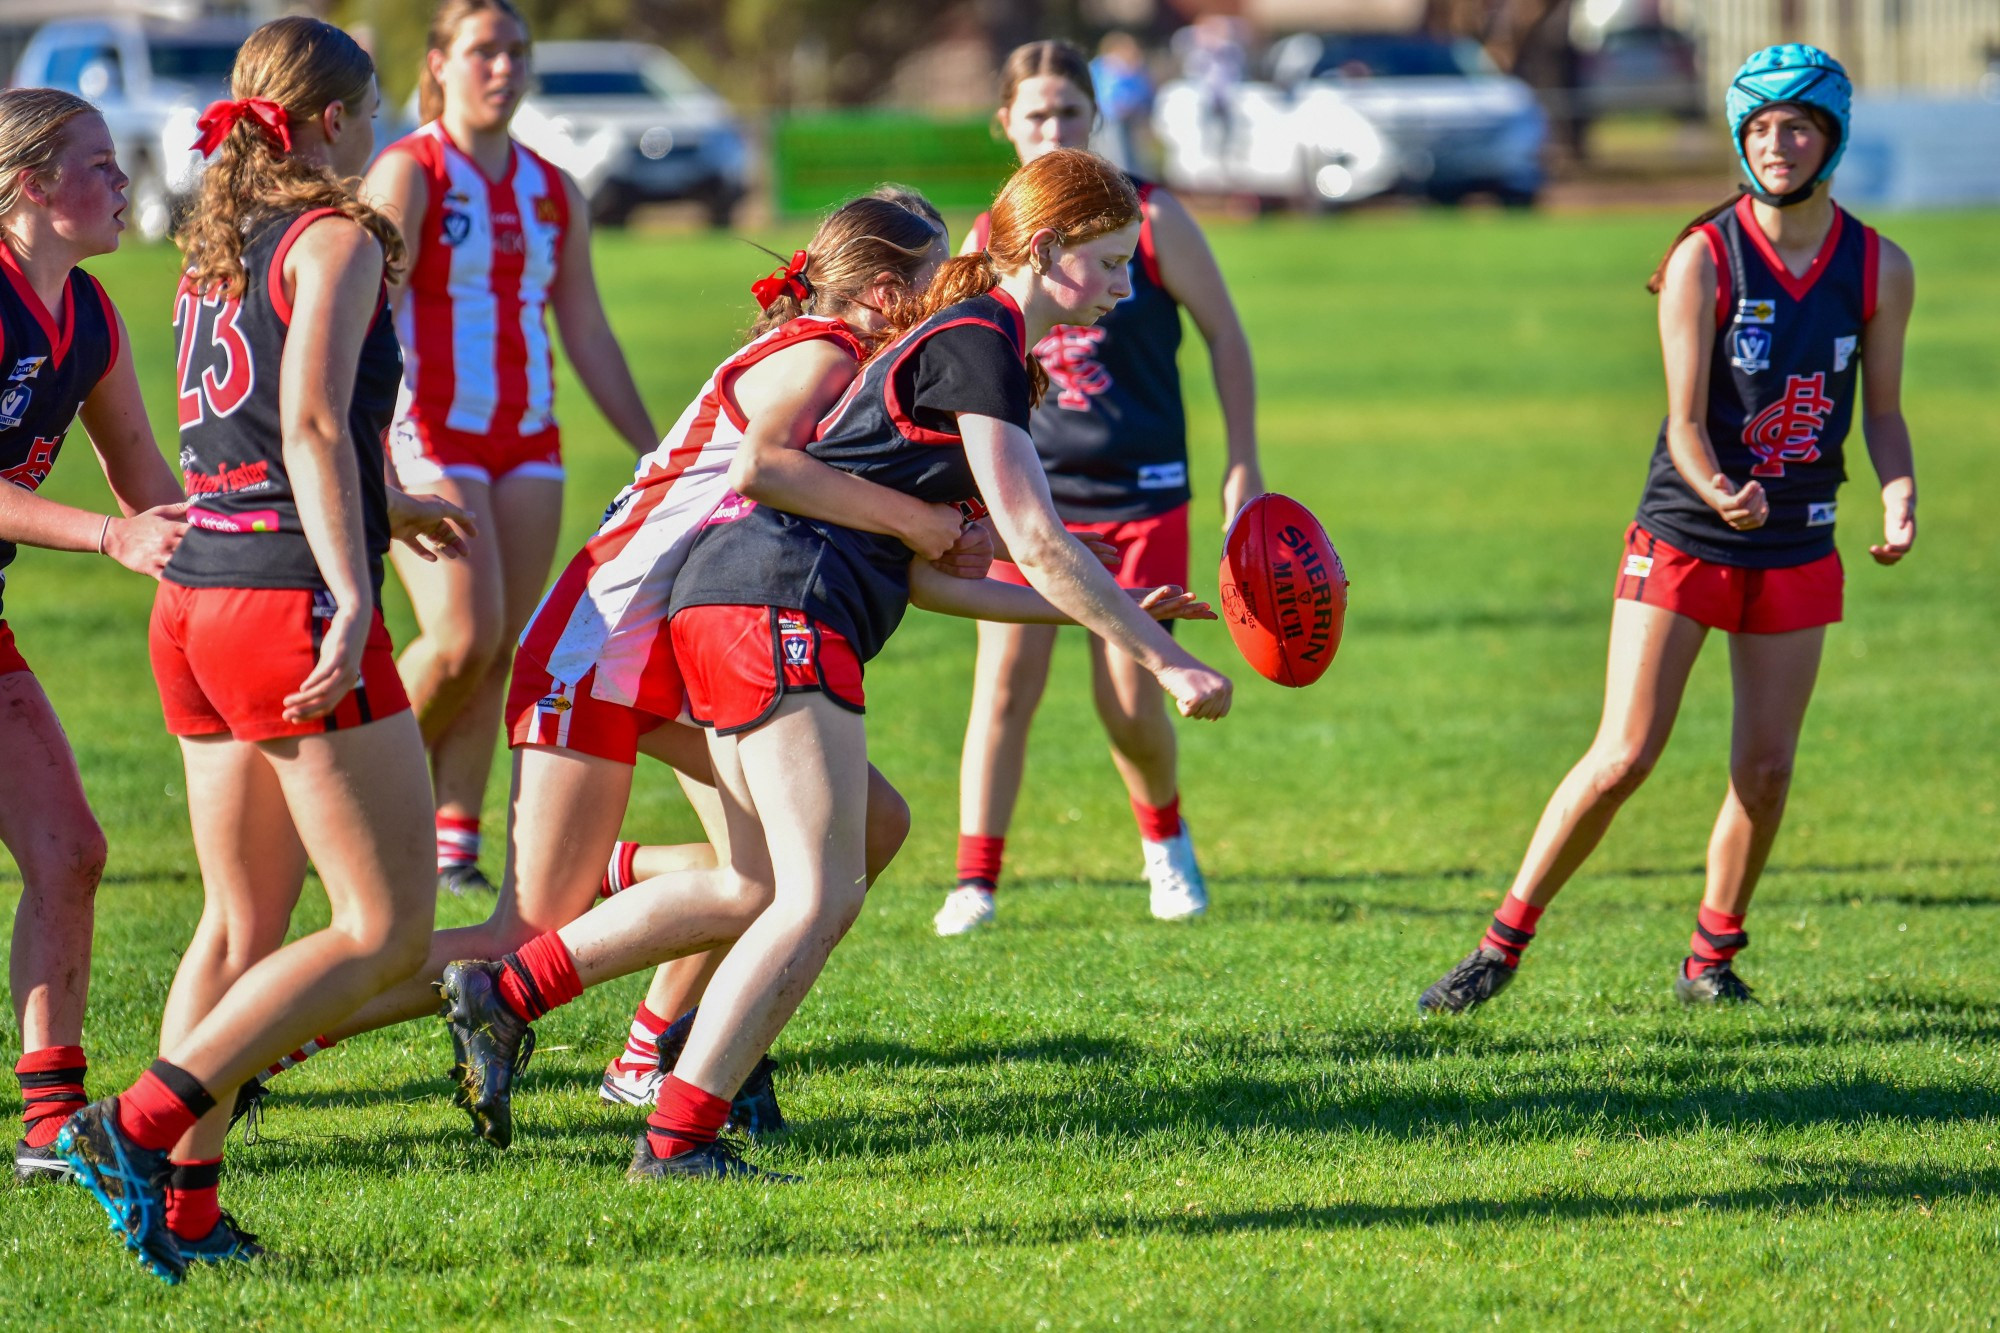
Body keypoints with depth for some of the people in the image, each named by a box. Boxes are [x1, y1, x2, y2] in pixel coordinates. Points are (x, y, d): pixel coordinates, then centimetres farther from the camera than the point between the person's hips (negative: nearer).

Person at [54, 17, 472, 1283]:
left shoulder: (215, 248, 17)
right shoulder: (336, 238, -8)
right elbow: (314, 424, -20)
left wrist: (390, 508, 44)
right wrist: (351, 597, -25)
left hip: (198, 599, 9)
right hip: (294, 605, -9)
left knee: (242, 923, 15)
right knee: (387, 929, -4)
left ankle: (184, 1205, 10)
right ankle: (142, 1125, -13)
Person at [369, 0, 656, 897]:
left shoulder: (552, 193, 13)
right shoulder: (408, 174, -5)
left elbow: (587, 334, 19)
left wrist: (655, 453, 17)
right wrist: (369, 450, -26)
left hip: (528, 443, 6)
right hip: (431, 439, -6)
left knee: (501, 656, 0)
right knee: (464, 640, -18)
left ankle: (454, 842, 4)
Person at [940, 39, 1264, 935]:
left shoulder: (1148, 219, -6)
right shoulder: (989, 240, 3)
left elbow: (1224, 333, 2)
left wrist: (1242, 463, -1)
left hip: (1140, 494, -2)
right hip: (1029, 491, 2)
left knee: (1130, 707, -2)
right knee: (1004, 684, -10)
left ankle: (1165, 840, 28)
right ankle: (975, 880, -3)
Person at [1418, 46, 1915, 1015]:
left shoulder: (1880, 270, -1)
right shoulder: (1704, 259, -11)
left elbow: (1883, 414, 9)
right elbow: (1685, 424, -14)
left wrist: (1899, 499, -11)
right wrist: (1720, 493, -35)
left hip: (1796, 552, 3)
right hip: (1683, 537, -3)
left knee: (1765, 769, 2)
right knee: (1624, 756, -9)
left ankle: (1710, 961, 20)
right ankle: (1503, 944, 2)